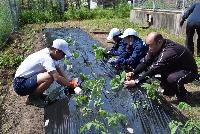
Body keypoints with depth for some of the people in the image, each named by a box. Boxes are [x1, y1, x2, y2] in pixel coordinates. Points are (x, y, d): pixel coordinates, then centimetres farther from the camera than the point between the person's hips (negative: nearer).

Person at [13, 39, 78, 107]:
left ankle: (38, 94, 10)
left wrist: (69, 81, -2)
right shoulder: (47, 58, -24)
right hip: (20, 84, -10)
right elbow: (57, 78, -31)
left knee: (53, 73, 7)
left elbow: (58, 69, 9)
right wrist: (70, 84, -16)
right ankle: (32, 97, -8)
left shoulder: (47, 52, 4)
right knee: (50, 77, -31)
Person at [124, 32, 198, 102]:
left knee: (172, 78, -38)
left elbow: (154, 70, -37)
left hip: (189, 71, -8)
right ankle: (169, 91, 8)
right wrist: (133, 73, -23)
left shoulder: (169, 52, -36)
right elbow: (145, 62, -8)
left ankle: (183, 98, -6)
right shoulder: (157, 47, -10)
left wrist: (136, 82, -35)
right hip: (175, 68, 8)